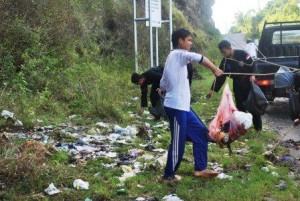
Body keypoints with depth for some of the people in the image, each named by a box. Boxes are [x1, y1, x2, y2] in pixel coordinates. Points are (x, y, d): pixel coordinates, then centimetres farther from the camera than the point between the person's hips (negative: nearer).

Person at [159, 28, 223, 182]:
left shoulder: (173, 58, 19)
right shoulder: (178, 54, -9)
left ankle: (200, 169, 21)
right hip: (176, 107, -10)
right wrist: (215, 69, -22)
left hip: (183, 106, 10)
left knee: (200, 133, 14)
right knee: (178, 142, 0)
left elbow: (163, 85, 21)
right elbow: (197, 57, -31)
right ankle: (168, 176, 15)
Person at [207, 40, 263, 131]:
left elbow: (252, 64, -11)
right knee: (240, 106, 6)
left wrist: (253, 75, -25)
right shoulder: (225, 61, -4)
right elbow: (220, 77, -3)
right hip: (237, 86, 4)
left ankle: (258, 127, 15)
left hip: (249, 82, -4)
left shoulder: (242, 54, -18)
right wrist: (213, 89, -8)